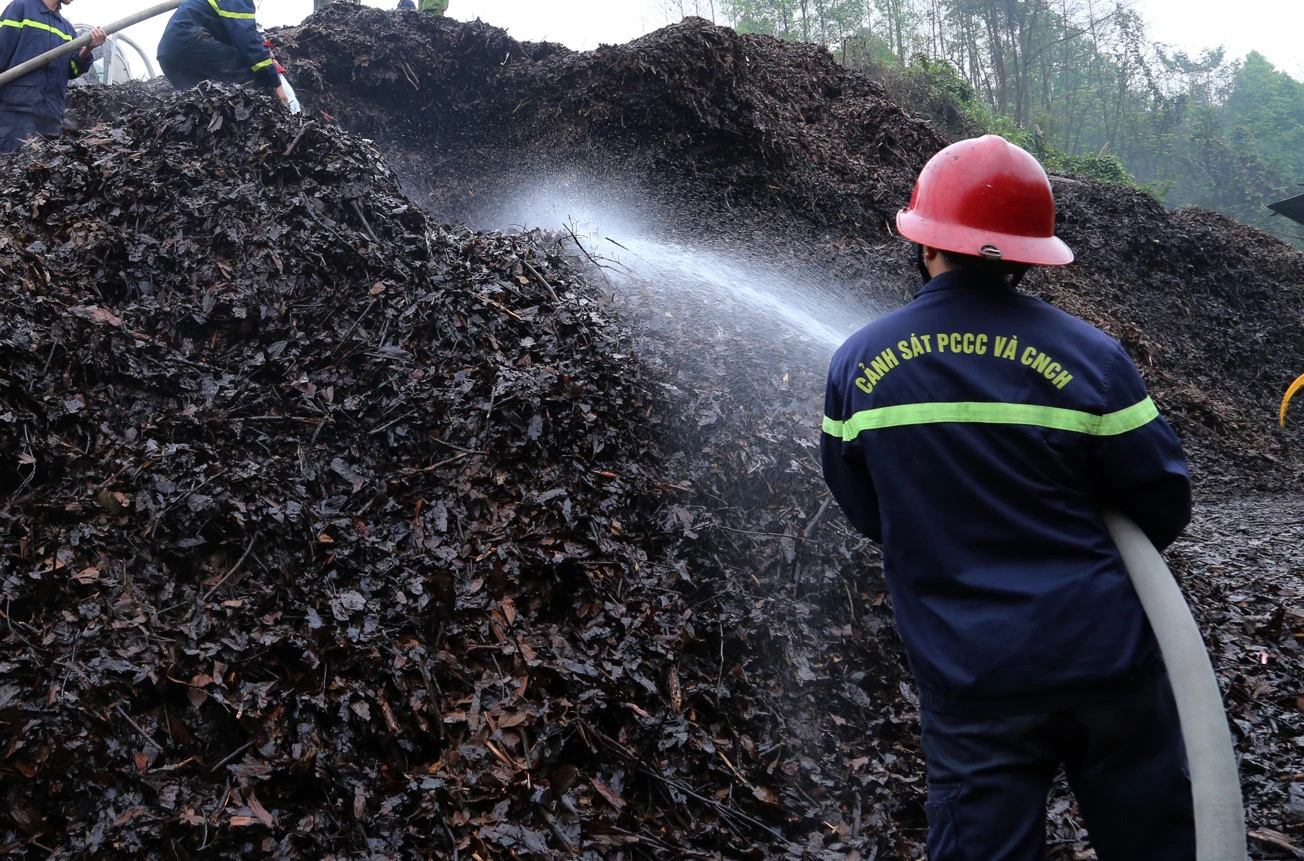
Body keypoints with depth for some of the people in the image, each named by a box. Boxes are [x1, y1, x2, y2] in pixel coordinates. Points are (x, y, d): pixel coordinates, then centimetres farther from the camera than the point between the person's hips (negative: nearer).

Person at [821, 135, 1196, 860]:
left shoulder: (857, 363, -4)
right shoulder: (1088, 356, -10)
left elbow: (863, 511, 9)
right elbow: (1163, 506, -3)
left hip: (968, 675, 1)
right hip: (1106, 656, -1)